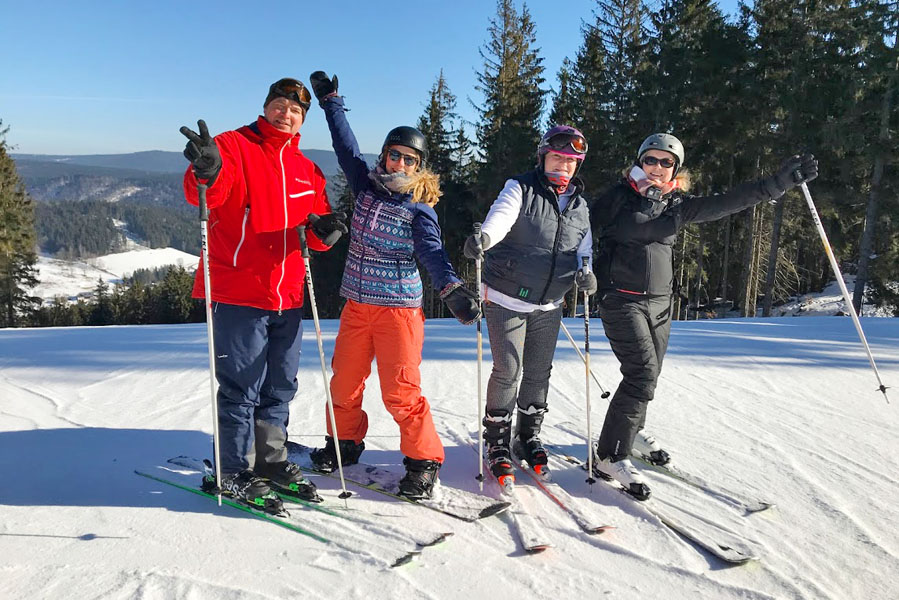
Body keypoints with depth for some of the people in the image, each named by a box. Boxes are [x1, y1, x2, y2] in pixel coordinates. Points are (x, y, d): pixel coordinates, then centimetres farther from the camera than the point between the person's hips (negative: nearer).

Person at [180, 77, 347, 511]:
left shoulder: (307, 171, 16)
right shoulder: (234, 146, -3)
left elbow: (315, 228, 18)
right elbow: (205, 194, -20)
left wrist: (324, 229, -5)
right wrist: (206, 172, -43)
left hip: (287, 296, 6)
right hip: (238, 293, -6)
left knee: (280, 387, 15)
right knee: (241, 387, -1)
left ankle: (272, 462, 30)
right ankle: (236, 473, 14)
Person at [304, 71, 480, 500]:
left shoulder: (419, 208, -7)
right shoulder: (366, 186, 6)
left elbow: (433, 253, -17)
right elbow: (346, 145, 16)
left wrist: (453, 290, -34)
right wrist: (330, 101, 22)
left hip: (398, 308, -5)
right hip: (357, 306, 5)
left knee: (400, 391, -8)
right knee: (344, 383, 12)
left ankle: (423, 461, 7)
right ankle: (344, 442, 34)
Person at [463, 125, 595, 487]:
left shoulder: (579, 206, 9)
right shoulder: (521, 189, -7)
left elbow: (584, 249, 16)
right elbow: (502, 214, -27)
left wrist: (584, 272, -7)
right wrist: (484, 237, -49)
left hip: (548, 306, 5)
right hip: (507, 300, -5)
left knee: (539, 372, 11)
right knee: (508, 370, -5)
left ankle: (529, 436, 30)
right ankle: (497, 442, 12)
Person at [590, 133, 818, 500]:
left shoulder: (678, 205, 10)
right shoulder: (619, 197, -3)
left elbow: (725, 203, 4)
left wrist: (777, 184, -3)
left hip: (659, 303, 6)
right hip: (621, 300, -6)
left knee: (647, 376, 14)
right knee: (642, 373, -17)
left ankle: (631, 431, 39)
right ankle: (610, 456, -9)